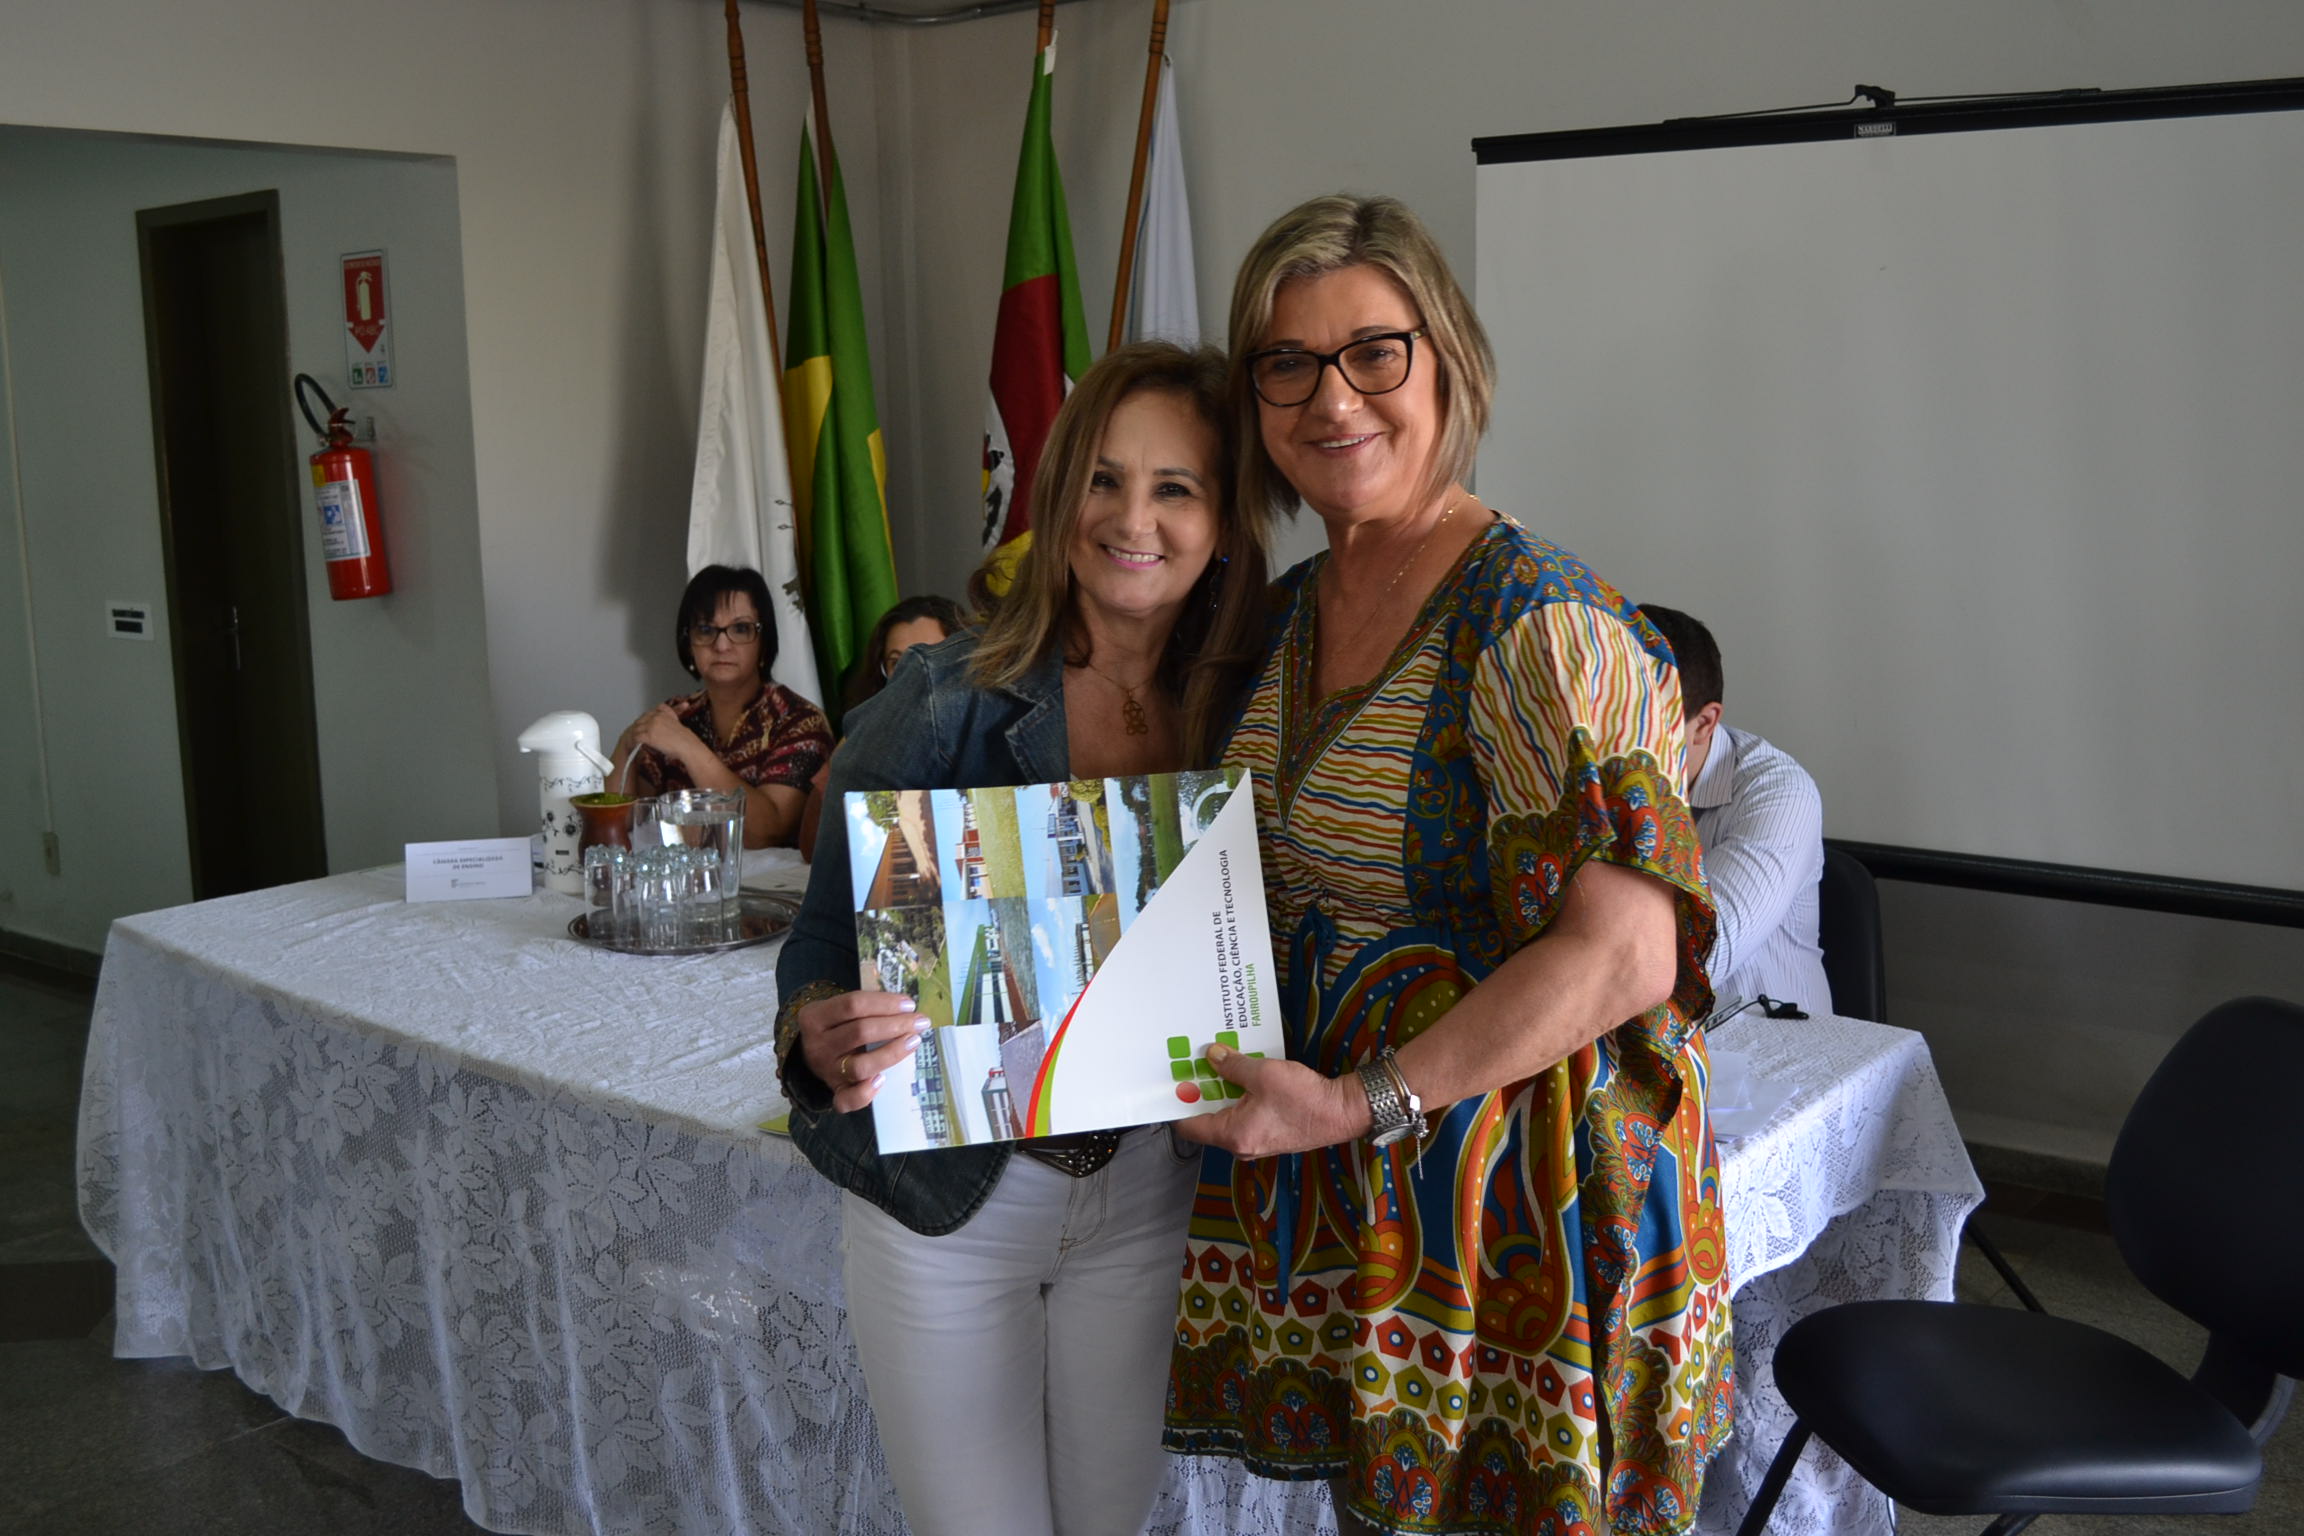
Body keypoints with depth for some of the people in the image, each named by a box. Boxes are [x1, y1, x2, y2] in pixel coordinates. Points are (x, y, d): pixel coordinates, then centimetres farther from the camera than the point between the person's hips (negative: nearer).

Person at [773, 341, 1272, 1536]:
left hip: (1145, 1190, 3)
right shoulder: (941, 705, -13)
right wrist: (821, 1038, -31)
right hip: (943, 1190, -2)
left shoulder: (1244, 718, -4)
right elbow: (828, 930, -10)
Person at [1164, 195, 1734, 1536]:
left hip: (1512, 1193, -7)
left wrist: (1359, 1104, -22)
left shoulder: (1539, 624, -17)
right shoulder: (1289, 612, 8)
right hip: (1337, 1191, 7)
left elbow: (1626, 953, -23)